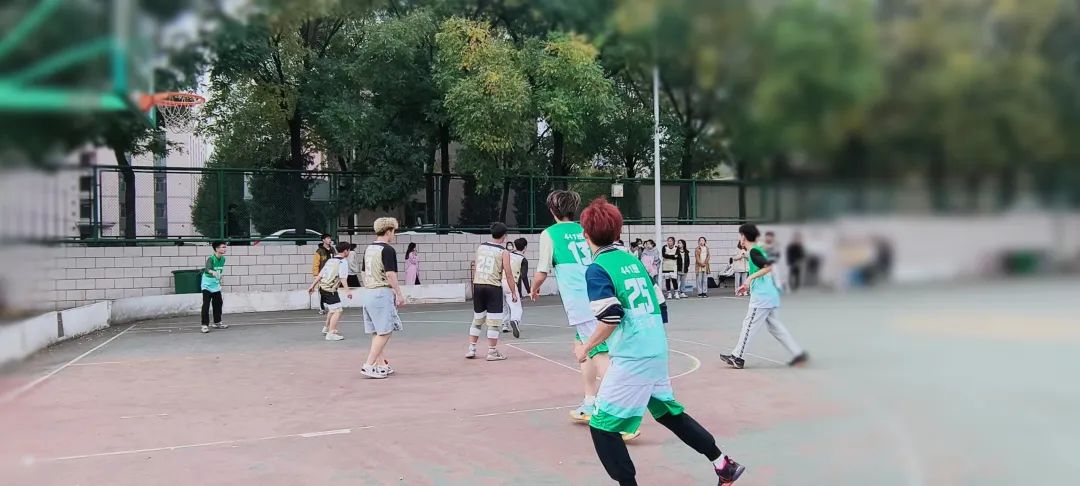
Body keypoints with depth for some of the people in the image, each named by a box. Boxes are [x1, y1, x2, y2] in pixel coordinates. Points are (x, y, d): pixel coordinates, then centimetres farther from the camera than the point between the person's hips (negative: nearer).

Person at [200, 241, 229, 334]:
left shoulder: (223, 259, -1)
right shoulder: (211, 258, -23)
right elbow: (207, 269, -41)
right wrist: (212, 272, -61)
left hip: (216, 285, 7)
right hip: (207, 285, -7)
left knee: (218, 303, 14)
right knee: (206, 305, -10)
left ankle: (217, 323, 28)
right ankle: (205, 325, -7)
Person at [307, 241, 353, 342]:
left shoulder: (330, 260, 15)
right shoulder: (343, 262, -10)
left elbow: (320, 274, 15)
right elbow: (343, 278, -22)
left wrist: (313, 285, 19)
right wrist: (347, 290, -28)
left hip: (322, 287, 9)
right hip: (330, 290, -9)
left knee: (332, 309, 28)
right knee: (338, 311, -8)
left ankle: (326, 328, 43)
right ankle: (331, 333, -14)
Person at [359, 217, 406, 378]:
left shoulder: (368, 249, 13)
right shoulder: (387, 250, -12)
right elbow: (390, 274, -16)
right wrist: (399, 295, -10)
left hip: (368, 293, 9)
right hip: (382, 293, -9)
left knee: (376, 333, 12)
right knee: (385, 332, -5)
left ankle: (382, 365, 17)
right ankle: (368, 365, -10)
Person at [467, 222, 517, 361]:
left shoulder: (480, 247, 8)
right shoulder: (503, 252, -6)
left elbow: (476, 269, 13)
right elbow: (508, 274, -7)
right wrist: (513, 292, 1)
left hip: (477, 285, 5)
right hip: (493, 287, -5)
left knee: (477, 319, 16)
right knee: (493, 322, 1)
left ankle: (471, 349, 18)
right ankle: (492, 352, 4)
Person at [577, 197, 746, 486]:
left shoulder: (596, 270, -8)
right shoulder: (633, 261, 14)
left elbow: (611, 317, -20)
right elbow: (660, 309, 17)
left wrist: (586, 347, -8)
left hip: (631, 359, -8)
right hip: (658, 352, 8)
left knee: (602, 426, 1)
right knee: (669, 412, 26)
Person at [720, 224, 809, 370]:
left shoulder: (754, 252, -11)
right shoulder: (759, 249, 17)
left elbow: (769, 266, -23)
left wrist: (750, 278, -21)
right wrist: (748, 286, 24)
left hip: (761, 297, -9)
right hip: (772, 295, 9)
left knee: (749, 325, -2)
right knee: (775, 326, 11)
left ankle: (737, 358, 3)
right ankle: (798, 353, 7)